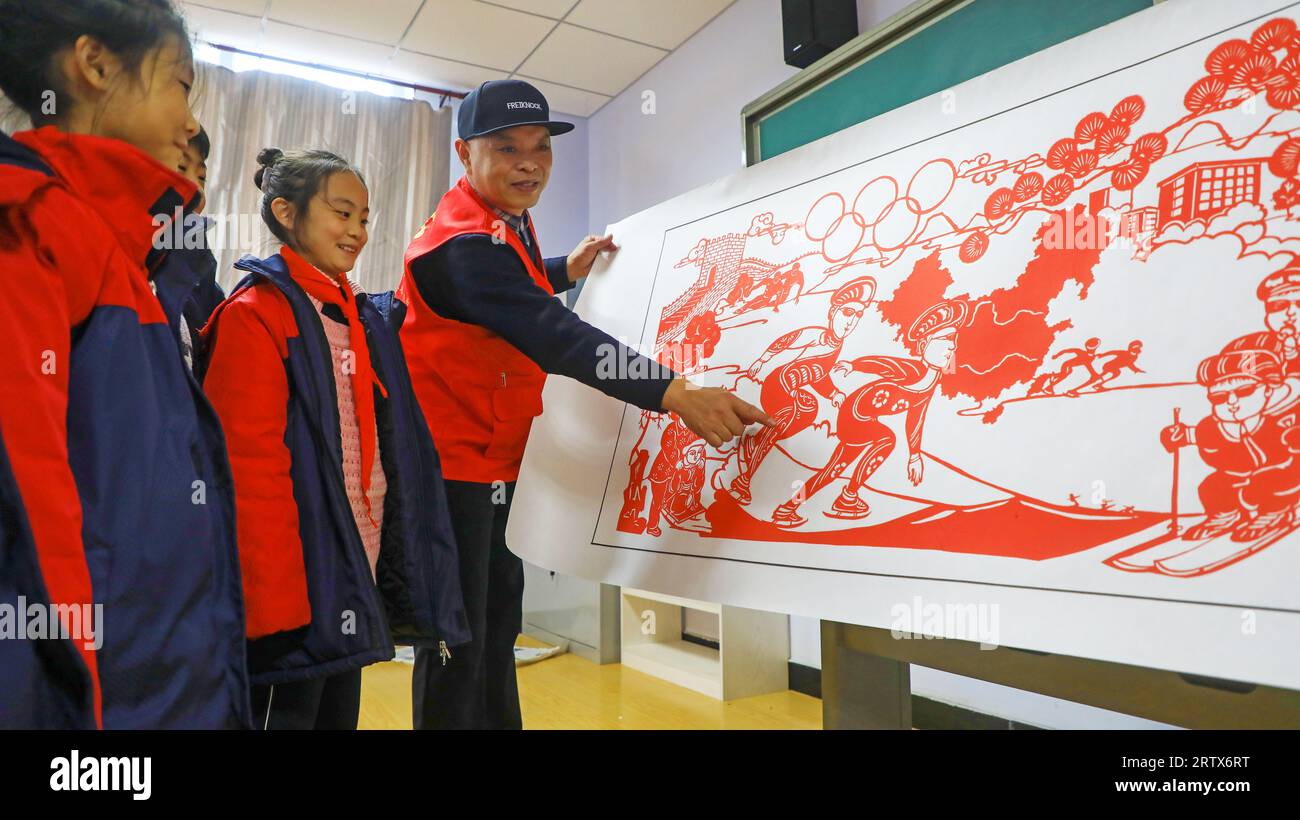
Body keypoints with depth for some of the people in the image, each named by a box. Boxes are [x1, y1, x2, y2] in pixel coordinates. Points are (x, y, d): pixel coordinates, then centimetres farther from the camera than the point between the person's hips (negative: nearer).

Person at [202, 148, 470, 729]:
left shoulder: (362, 317, 14)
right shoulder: (256, 313, -10)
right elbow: (249, 471, -17)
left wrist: (406, 585, 13)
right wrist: (273, 608, -19)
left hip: (358, 576, 8)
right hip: (296, 589, -7)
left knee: (340, 713, 18)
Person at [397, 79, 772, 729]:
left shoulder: (506, 222, 9)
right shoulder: (464, 241, -22)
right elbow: (554, 335, -35)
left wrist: (564, 272, 12)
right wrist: (676, 394, -42)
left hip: (497, 457, 10)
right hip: (449, 462, -10)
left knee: (499, 621, 19)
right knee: (457, 642, -1)